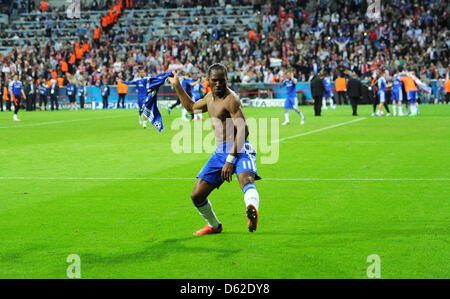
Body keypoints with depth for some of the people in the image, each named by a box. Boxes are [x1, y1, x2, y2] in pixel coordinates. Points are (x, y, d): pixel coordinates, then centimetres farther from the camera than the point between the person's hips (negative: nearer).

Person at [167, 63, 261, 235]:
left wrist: (231, 160, -30)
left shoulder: (231, 99, -14)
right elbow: (191, 107, 37)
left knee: (246, 180, -38)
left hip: (239, 150, -8)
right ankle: (214, 226, 32)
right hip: (220, 153, 8)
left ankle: (252, 209, -69)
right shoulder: (210, 97, 15)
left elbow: (243, 130, -24)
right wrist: (177, 85, 33)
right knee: (197, 195, 9)